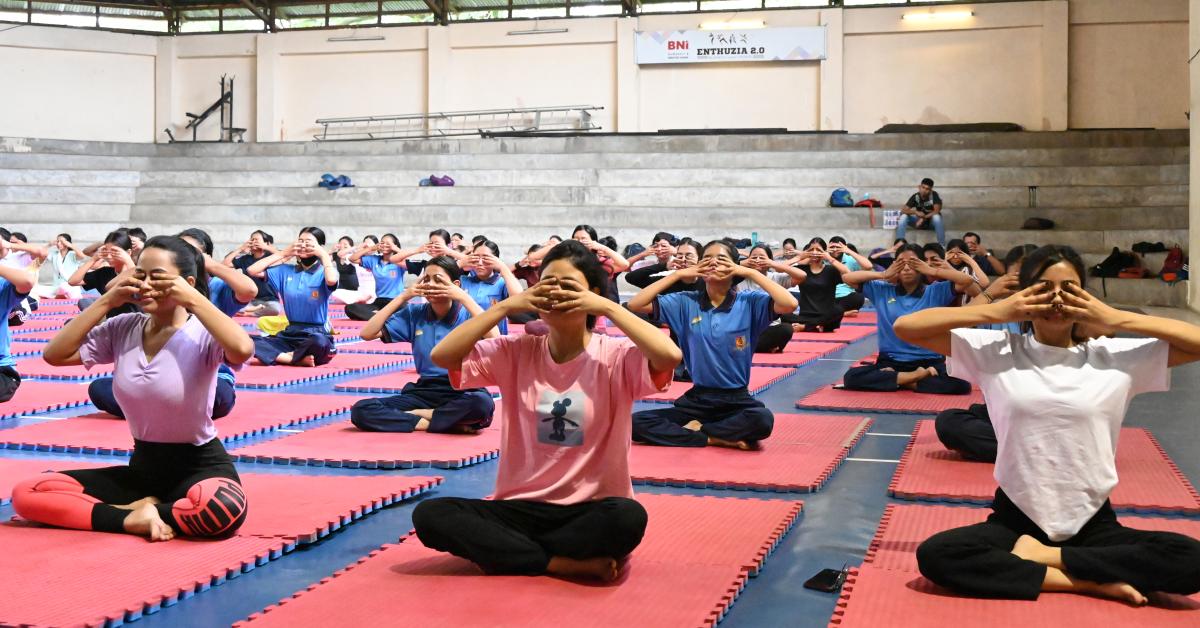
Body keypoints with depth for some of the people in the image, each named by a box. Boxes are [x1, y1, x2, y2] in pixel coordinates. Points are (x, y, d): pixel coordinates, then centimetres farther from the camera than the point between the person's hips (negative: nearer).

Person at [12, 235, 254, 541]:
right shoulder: (122, 329, 2)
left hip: (200, 466, -5)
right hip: (143, 466, 5)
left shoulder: (202, 334, -15)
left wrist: (195, 300, -26)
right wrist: (107, 301, -6)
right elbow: (55, 354, -3)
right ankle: (134, 518, -15)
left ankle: (136, 508, -15)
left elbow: (242, 349, -37)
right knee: (27, 493, -11)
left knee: (222, 508, -43)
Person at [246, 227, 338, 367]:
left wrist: (323, 254, -10)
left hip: (317, 334, -4)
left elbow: (331, 280, -27)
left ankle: (287, 356, -14)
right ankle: (297, 359, -23)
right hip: (290, 333, 4)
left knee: (319, 343, -42)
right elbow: (252, 271, 5)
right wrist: (284, 253, 7)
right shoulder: (286, 271, 11)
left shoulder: (323, 273, -2)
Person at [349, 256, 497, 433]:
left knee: (481, 404, -41)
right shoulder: (414, 314, 6)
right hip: (424, 391, 3)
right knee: (361, 411, -19)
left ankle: (414, 414, -16)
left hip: (462, 392, -3)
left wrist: (464, 297, -17)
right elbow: (367, 333, -1)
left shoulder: (467, 314, -3)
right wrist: (403, 297, -3)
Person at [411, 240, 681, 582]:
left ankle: (505, 553, -14)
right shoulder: (515, 353, 3)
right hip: (522, 506, 3)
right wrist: (506, 306, -10)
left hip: (591, 510, -3)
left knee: (629, 517, -37)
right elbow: (442, 356, -8)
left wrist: (607, 308, -18)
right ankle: (575, 563, -19)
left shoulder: (616, 357, -6)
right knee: (430, 515, -21)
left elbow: (670, 355, -26)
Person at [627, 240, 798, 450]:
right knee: (637, 423, -19)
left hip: (736, 400, -2)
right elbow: (635, 304, -4)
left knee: (762, 420, -37)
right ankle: (716, 439, -14)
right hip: (696, 399, 2)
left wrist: (749, 272, -14)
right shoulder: (686, 302, 2)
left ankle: (696, 430, -12)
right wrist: (678, 274, -5)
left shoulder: (749, 302, -4)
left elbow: (789, 304, -22)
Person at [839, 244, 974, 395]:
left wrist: (933, 271, -2)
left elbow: (967, 281, -8)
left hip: (929, 362, -1)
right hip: (890, 362, 2)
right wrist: (883, 275, 4)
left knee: (961, 384, -31)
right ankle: (916, 377, -15)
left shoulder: (936, 291, 4)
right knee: (851, 377, -26)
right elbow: (847, 278, 8)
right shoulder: (882, 291, 9)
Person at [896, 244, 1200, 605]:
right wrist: (994, 312, -11)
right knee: (935, 556, -29)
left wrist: (1115, 319, -9)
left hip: (1093, 523, 1)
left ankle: (1036, 557, -13)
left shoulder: (1115, 358, -1)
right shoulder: (996, 352, -2)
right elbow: (906, 328, -5)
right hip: (1015, 519, 0)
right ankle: (1090, 580, -19)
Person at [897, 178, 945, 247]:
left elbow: (937, 211, -28)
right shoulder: (915, 196, -13)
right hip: (919, 221, 2)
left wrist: (923, 218, -35)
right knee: (904, 216, -22)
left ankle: (942, 245, -28)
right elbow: (903, 210, -18)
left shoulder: (934, 195, -19)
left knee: (936, 217, -37)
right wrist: (916, 212, -36)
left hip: (931, 221, -2)